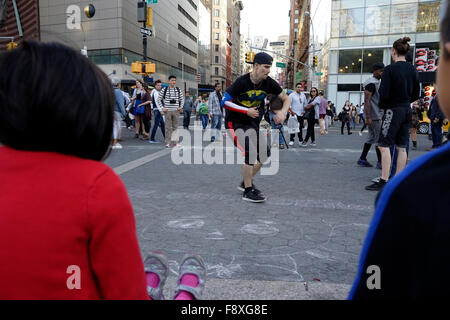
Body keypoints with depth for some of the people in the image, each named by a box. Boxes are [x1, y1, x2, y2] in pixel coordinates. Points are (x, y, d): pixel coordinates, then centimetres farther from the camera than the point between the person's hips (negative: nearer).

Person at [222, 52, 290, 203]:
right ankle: (248, 191, -2)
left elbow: (286, 99, 3)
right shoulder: (242, 81, -20)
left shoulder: (268, 83, -6)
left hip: (253, 122, 6)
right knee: (250, 154, -18)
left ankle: (246, 183, 26)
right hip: (235, 121, -6)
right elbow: (224, 102, -19)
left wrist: (282, 112, -18)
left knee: (264, 154, 6)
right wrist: (247, 111, -23)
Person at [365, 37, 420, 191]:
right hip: (407, 111, 8)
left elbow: (384, 94, -16)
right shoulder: (413, 70, 9)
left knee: (384, 146, -6)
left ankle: (384, 181, -8)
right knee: (401, 147, 11)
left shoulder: (390, 69, -13)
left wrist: (382, 105, 2)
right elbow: (416, 94, 13)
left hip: (393, 111, -7)